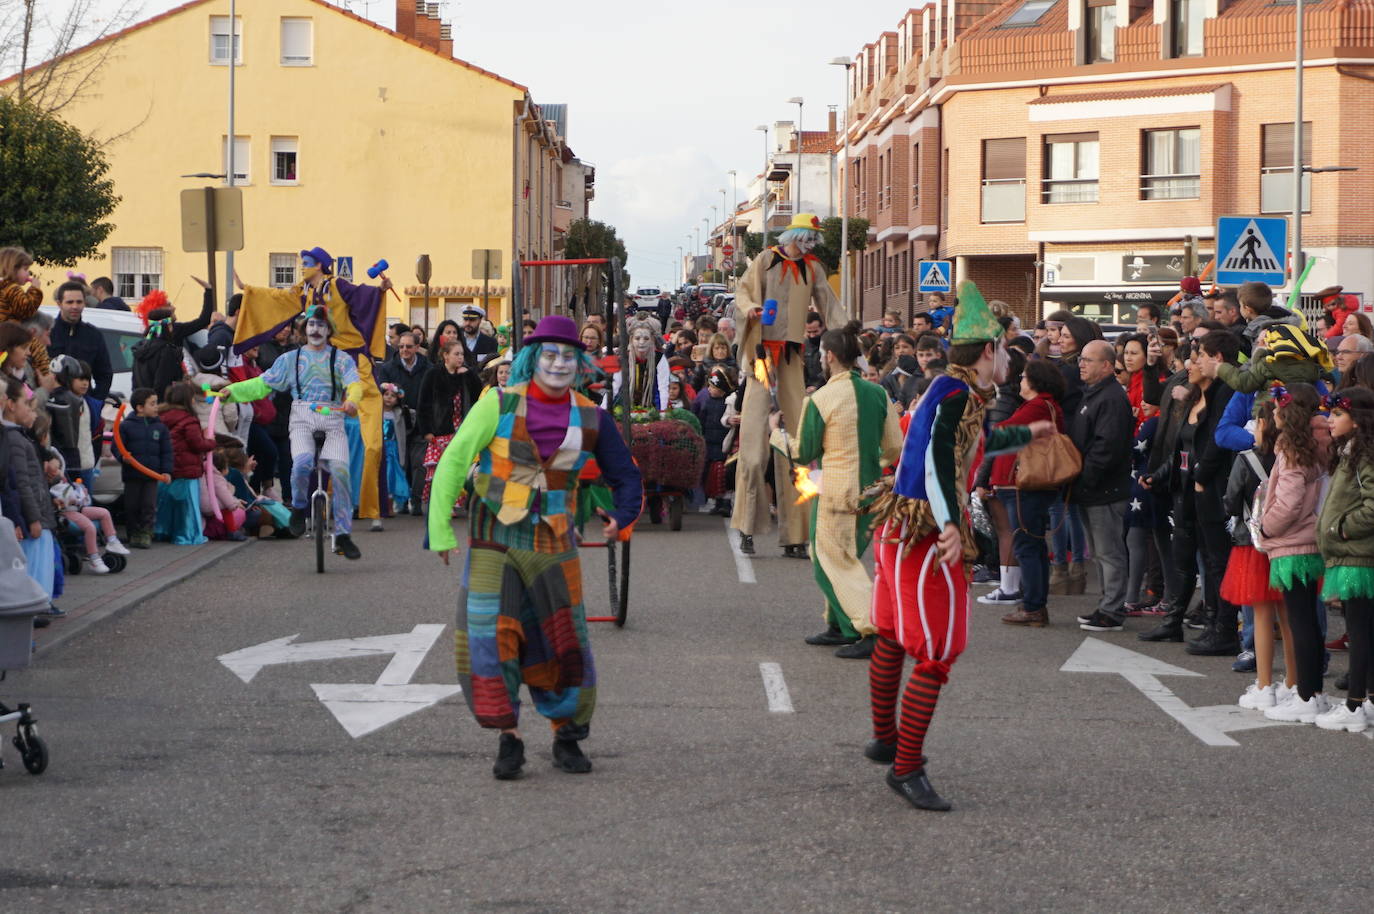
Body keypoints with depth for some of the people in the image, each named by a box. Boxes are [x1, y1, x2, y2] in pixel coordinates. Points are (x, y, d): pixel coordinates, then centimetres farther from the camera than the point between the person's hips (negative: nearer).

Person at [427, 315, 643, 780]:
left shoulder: (591, 420, 2)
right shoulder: (498, 406, -5)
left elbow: (626, 476, 9)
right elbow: (453, 462, -2)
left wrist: (622, 516, -12)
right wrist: (440, 529, -6)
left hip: (553, 547, 2)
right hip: (493, 542, -2)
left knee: (563, 642, 4)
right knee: (489, 639, -7)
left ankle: (567, 737, 21)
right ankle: (508, 739, 5)